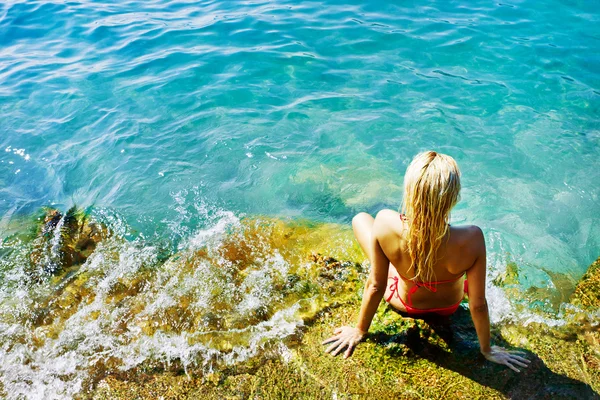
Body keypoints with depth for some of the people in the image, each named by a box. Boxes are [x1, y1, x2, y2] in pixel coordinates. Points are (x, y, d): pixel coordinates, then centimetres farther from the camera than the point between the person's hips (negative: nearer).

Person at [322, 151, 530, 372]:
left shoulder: (386, 223, -39)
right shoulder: (471, 239, -37)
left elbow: (375, 285, -25)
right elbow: (478, 304, -24)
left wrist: (360, 330, -5)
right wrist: (486, 349, -3)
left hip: (404, 302, -1)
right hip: (450, 306, 1)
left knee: (360, 219, 14)